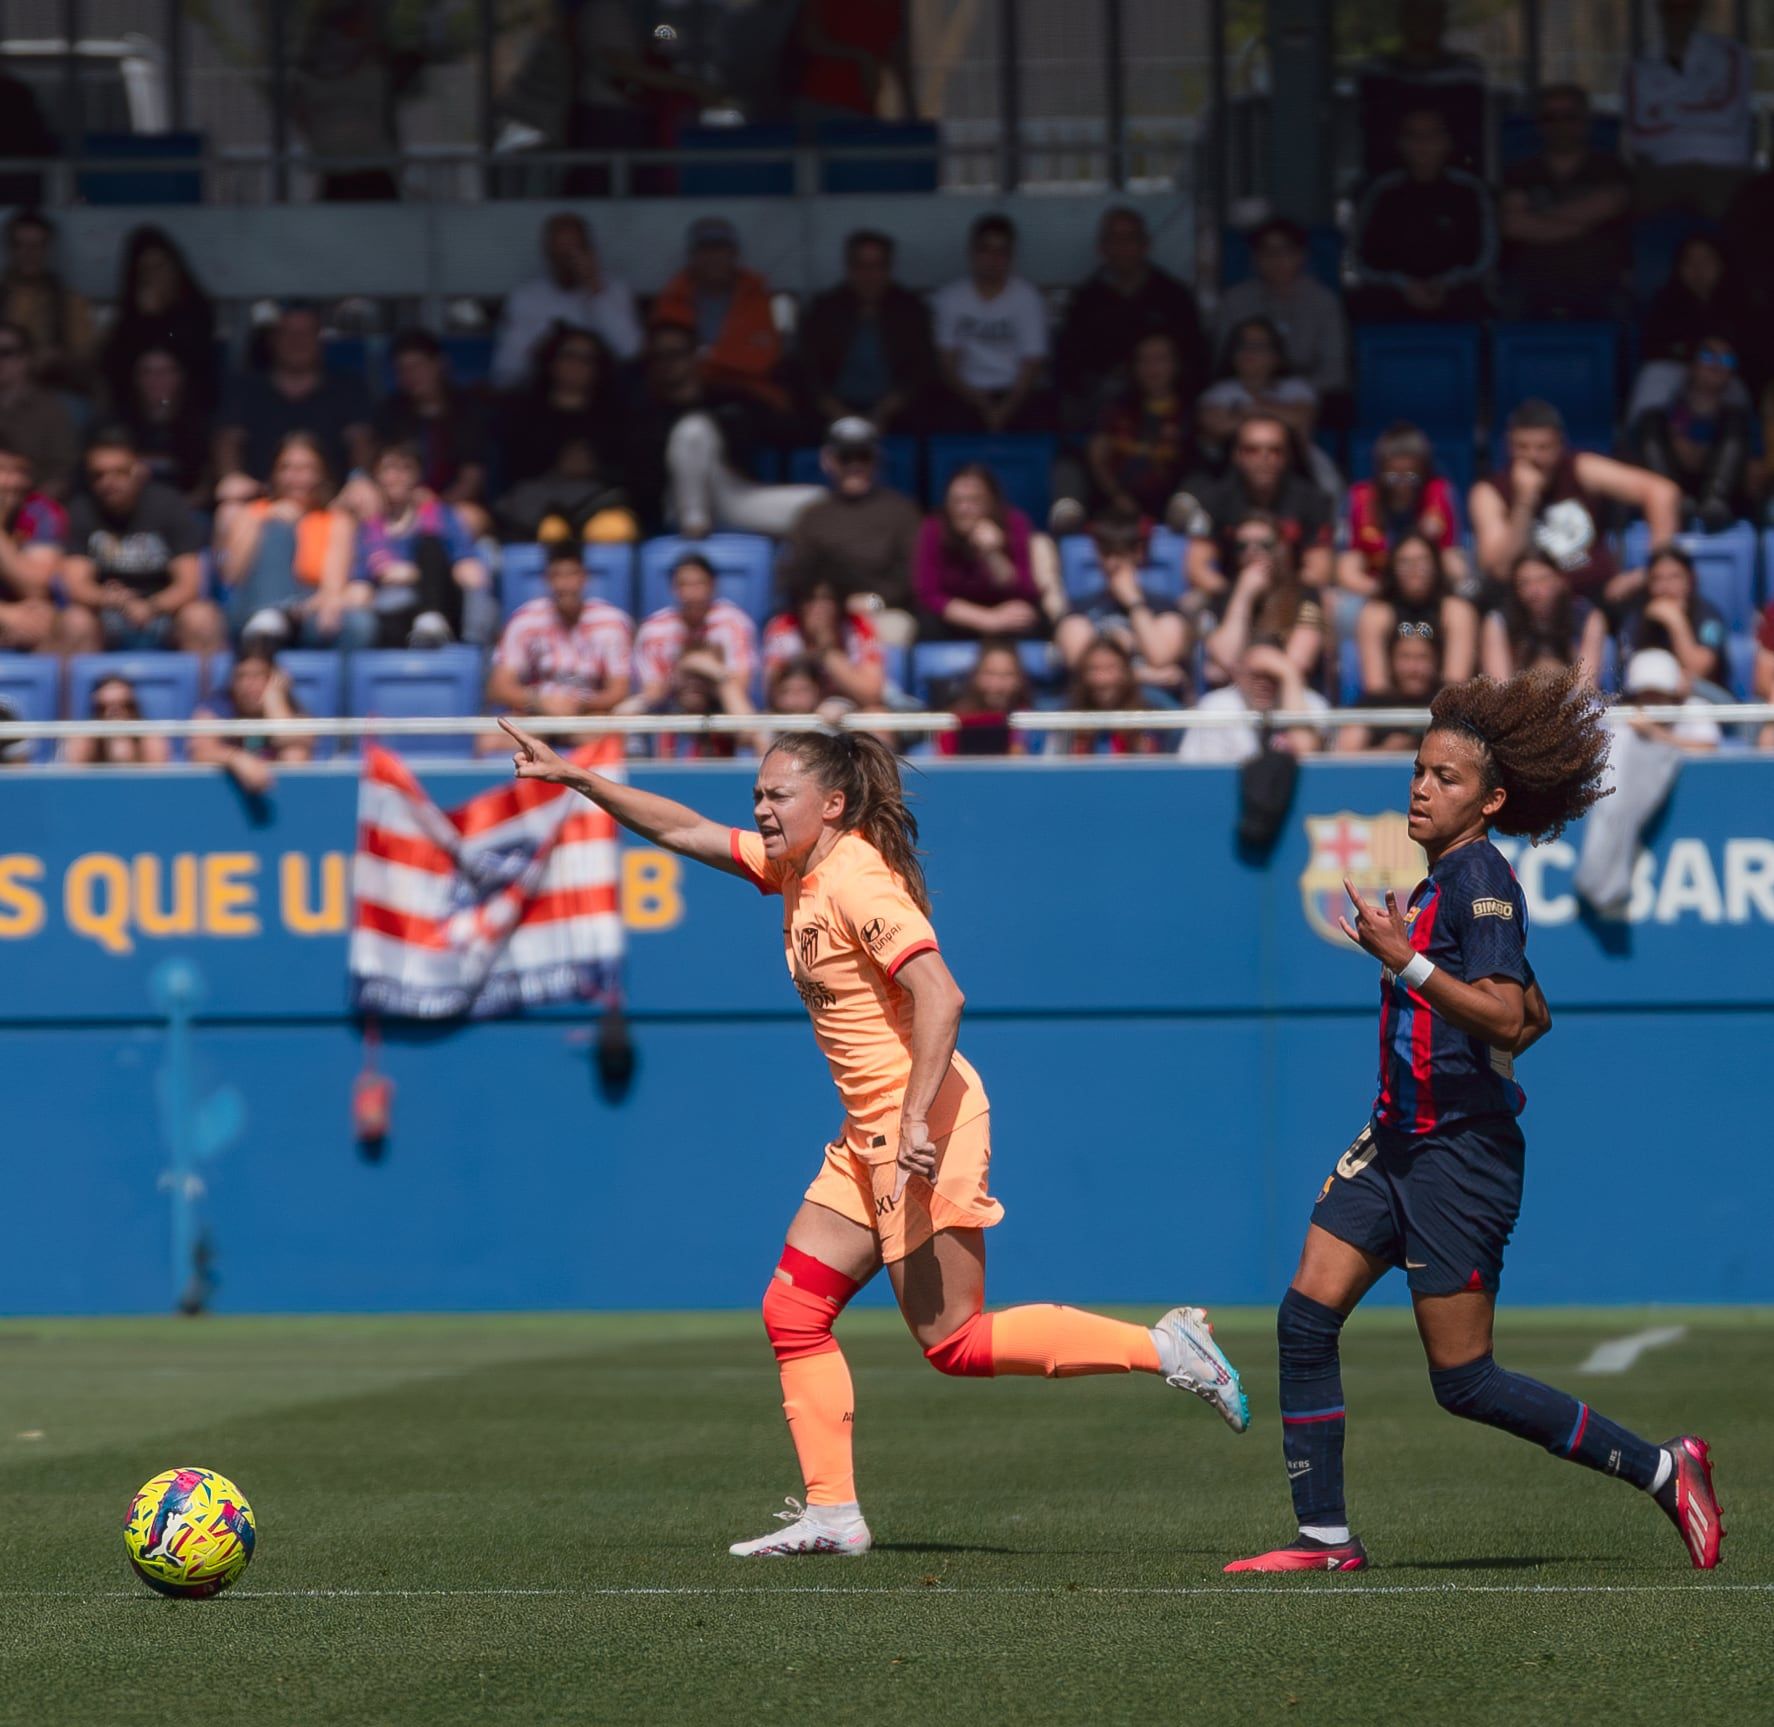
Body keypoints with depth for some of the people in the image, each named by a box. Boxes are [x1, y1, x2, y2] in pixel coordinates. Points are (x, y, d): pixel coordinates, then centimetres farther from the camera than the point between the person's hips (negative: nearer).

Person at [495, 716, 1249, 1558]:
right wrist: (574, 776, 16)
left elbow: (939, 997, -26)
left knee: (953, 1342, -6)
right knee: (793, 1312, 5)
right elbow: (685, 831, 20)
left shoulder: (855, 881, -17)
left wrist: (915, 1121, -30)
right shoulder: (794, 869, 11)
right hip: (869, 1131, 10)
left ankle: (1166, 1347, -1)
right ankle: (830, 1512, 8)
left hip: (923, 1122, -10)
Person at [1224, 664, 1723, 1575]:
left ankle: (1661, 1469, 6)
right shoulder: (1441, 881, 15)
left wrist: (1406, 960, -24)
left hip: (1460, 1155, -9)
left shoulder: (1481, 878, -13)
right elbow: (1537, 1016, 24)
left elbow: (1509, 1017, -24)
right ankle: (1324, 1536, 1)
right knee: (1306, 1316, -2)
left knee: (1463, 1382, -5)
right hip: (1394, 1141, 9)